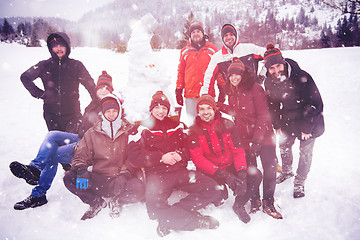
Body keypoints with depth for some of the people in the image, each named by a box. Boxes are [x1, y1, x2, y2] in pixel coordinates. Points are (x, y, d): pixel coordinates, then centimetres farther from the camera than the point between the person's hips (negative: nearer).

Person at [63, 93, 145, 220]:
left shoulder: (130, 131, 7)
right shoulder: (92, 133, 12)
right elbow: (81, 155, 8)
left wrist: (125, 173, -15)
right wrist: (81, 170, -14)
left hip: (121, 179, -2)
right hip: (97, 179, 2)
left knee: (139, 189, -32)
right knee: (69, 178, -21)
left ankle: (117, 202, 1)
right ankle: (97, 202, -1)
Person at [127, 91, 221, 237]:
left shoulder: (177, 126, 19)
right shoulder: (142, 129, 8)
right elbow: (134, 156, -2)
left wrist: (181, 154, -5)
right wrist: (161, 157, -12)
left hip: (180, 170, 4)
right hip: (156, 173, -3)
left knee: (211, 188, -17)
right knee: (154, 204, -34)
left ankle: (170, 220, -20)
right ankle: (197, 221, -19)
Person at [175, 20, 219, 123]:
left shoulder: (212, 49, 6)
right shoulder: (185, 51, 11)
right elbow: (181, 72, 14)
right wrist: (178, 89, 9)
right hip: (190, 94, 1)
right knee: (192, 121, 5)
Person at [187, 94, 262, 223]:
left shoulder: (227, 124, 1)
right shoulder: (194, 131, -6)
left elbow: (238, 150, -2)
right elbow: (198, 159, -15)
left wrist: (242, 172, -21)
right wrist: (223, 175, -27)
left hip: (230, 167, 3)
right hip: (210, 172, -3)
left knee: (255, 174, -19)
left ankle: (239, 205, 6)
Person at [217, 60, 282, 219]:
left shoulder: (255, 88, -11)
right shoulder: (232, 92, 8)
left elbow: (263, 115, -14)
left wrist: (257, 138, -19)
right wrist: (217, 105, 12)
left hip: (264, 136, -4)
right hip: (245, 138, 5)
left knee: (270, 169, -8)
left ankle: (268, 203, 11)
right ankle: (255, 202, 23)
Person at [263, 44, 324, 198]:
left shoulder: (302, 77, -28)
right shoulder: (269, 82, -11)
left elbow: (316, 103, -22)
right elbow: (272, 105, 4)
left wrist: (307, 128, -20)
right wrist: (277, 125, 0)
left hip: (309, 121, -5)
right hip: (288, 121, 5)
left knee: (305, 152, 5)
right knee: (284, 146, 17)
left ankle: (299, 182, 24)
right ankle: (287, 171, 45)